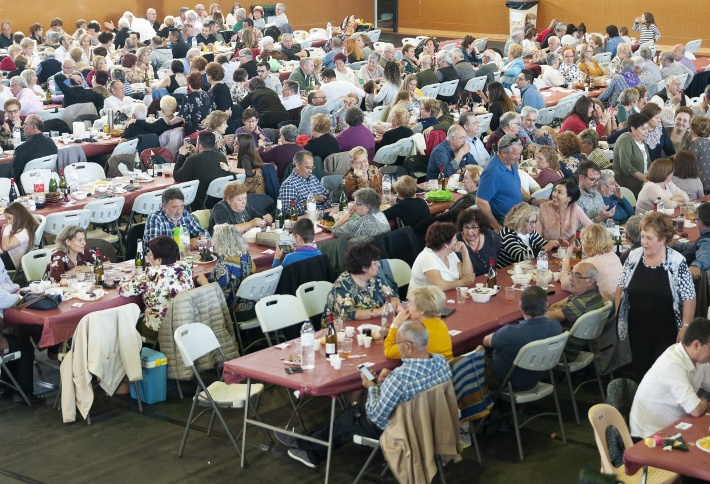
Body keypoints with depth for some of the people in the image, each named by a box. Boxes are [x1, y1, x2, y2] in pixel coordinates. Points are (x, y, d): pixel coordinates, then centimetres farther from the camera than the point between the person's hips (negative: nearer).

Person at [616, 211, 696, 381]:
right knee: (639, 371, 14)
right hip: (637, 330, 3)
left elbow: (689, 298, -11)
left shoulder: (677, 262, -14)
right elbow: (621, 288, 9)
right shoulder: (633, 257, -3)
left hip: (667, 332, -3)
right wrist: (617, 315, 6)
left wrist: (685, 327, -14)